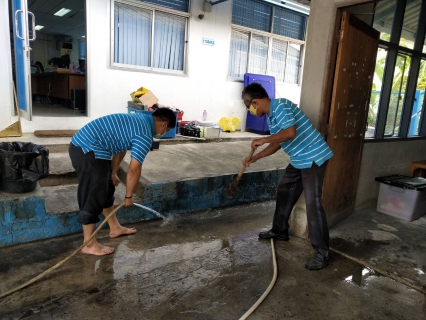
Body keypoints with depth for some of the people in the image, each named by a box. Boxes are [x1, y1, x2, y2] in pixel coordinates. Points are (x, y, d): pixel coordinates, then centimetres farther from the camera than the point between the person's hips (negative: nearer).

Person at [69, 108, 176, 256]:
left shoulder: (139, 120, 16)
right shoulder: (145, 135, -14)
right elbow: (134, 169, -13)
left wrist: (113, 173, 26)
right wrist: (129, 196, -1)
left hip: (81, 144, 11)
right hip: (88, 150, -11)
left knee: (106, 190, 19)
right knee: (92, 198, -1)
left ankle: (115, 228, 33)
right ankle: (89, 244, 12)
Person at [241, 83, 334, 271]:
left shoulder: (281, 105, -18)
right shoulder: (271, 115, 11)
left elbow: (290, 132, -31)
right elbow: (277, 143, 18)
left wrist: (263, 140, -20)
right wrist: (254, 158, 17)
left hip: (314, 158, -10)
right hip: (298, 160, 10)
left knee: (313, 204, -11)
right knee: (284, 191, 18)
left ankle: (322, 253, -2)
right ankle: (280, 231, 35)